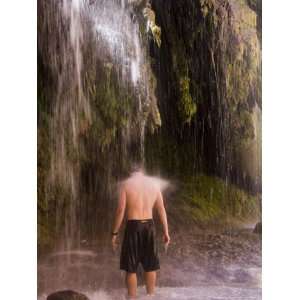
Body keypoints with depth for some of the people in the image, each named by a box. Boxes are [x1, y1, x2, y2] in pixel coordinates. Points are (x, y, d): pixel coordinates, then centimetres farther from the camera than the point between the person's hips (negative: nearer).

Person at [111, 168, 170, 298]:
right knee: (150, 266, 16)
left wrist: (115, 233, -4)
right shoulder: (154, 183, 7)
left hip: (133, 226, -3)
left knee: (131, 269, 6)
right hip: (149, 225, 4)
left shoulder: (126, 184, -3)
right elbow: (161, 209, 5)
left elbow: (121, 210, -9)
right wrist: (166, 232, 8)